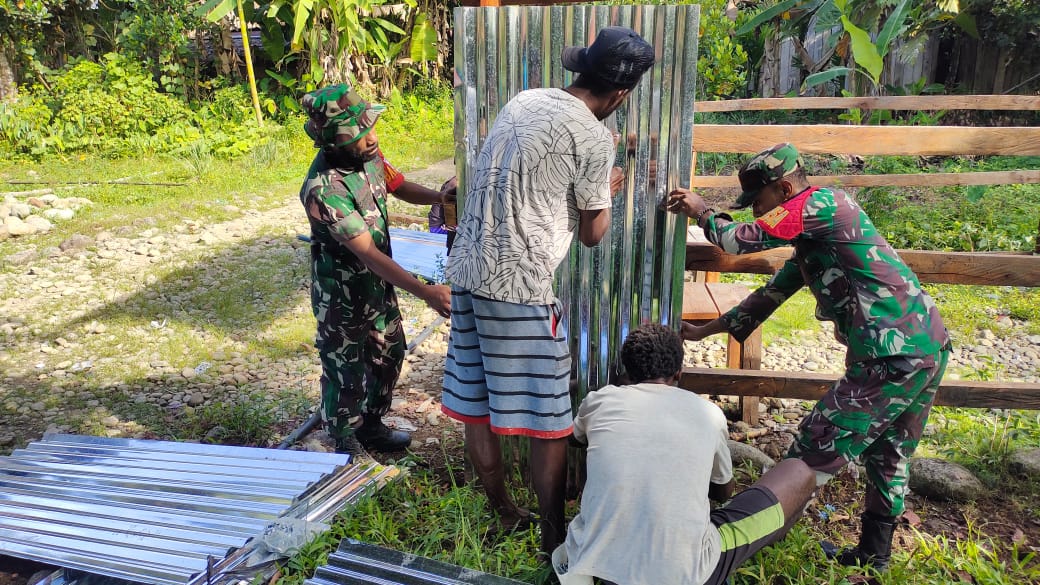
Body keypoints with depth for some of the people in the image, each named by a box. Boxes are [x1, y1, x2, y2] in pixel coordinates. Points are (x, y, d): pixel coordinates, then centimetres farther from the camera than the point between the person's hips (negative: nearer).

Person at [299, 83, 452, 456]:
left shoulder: (367, 154, -8)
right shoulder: (323, 188, -31)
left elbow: (399, 186, 10)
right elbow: (368, 253, -32)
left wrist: (440, 197, -10)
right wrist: (426, 293, -36)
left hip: (379, 282, 8)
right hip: (342, 295, -8)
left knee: (388, 355, 21)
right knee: (346, 372, 10)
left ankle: (370, 426, 43)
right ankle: (346, 446, 34)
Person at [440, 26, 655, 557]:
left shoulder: (525, 101, 12)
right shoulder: (594, 138, -9)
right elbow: (591, 233, 1)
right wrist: (607, 190, 20)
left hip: (467, 270, 8)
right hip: (519, 286, -8)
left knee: (477, 407, 16)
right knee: (548, 421, 5)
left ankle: (502, 515, 35)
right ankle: (554, 539, 19)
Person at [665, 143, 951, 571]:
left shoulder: (821, 203, -10)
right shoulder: (810, 239, 18)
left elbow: (739, 240, -12)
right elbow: (771, 294, 22)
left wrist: (701, 211, 9)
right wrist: (705, 331, 24)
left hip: (893, 357, -11)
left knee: (814, 455, -1)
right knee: (889, 458, 20)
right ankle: (873, 557, 35)